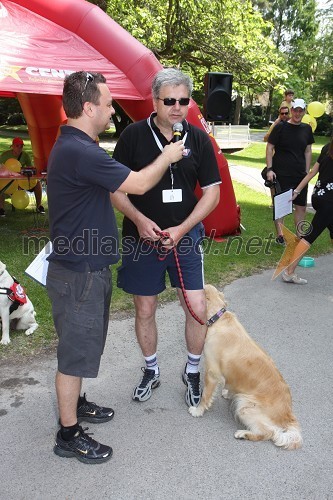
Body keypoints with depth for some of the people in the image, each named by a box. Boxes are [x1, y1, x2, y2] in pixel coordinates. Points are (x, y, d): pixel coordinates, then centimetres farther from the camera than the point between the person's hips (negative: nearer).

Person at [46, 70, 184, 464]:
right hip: (79, 273, -10)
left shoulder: (73, 145, 10)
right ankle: (68, 436, 21)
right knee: (74, 352, 4)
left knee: (83, 344, 24)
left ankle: (75, 404, 43)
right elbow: (138, 184, -22)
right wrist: (166, 157, -4)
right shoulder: (79, 152, -25)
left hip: (85, 267, 10)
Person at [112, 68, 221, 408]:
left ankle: (193, 372, 25)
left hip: (185, 236, 1)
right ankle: (151, 370, 36)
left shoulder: (198, 139, -2)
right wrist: (139, 220, -18)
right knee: (144, 310, 11)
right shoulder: (134, 135, -6)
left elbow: (212, 192, -1)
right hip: (142, 237, 0)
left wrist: (181, 229, -12)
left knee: (198, 309, -2)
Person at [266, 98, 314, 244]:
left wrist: (307, 172, 10)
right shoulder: (280, 127, -5)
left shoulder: (307, 129, 9)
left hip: (300, 175, 5)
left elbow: (308, 151, 14)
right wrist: (269, 169, -12)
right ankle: (280, 236, 11)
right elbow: (269, 148, -4)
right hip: (281, 174, -4)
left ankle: (299, 235, 21)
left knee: (301, 205, 8)